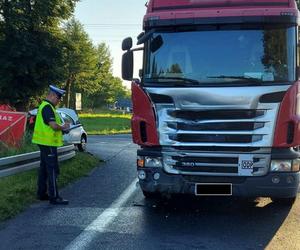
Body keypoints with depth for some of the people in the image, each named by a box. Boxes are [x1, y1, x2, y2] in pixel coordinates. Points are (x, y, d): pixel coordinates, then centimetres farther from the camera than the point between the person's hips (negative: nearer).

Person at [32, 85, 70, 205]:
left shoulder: (45, 106, 16)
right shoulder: (48, 107, -18)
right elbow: (54, 126, -26)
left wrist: (61, 127, 8)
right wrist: (63, 127, -7)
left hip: (45, 142, 11)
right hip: (48, 143, -11)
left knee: (44, 169, 15)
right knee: (52, 170, -8)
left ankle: (42, 193, 23)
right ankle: (54, 197, -6)